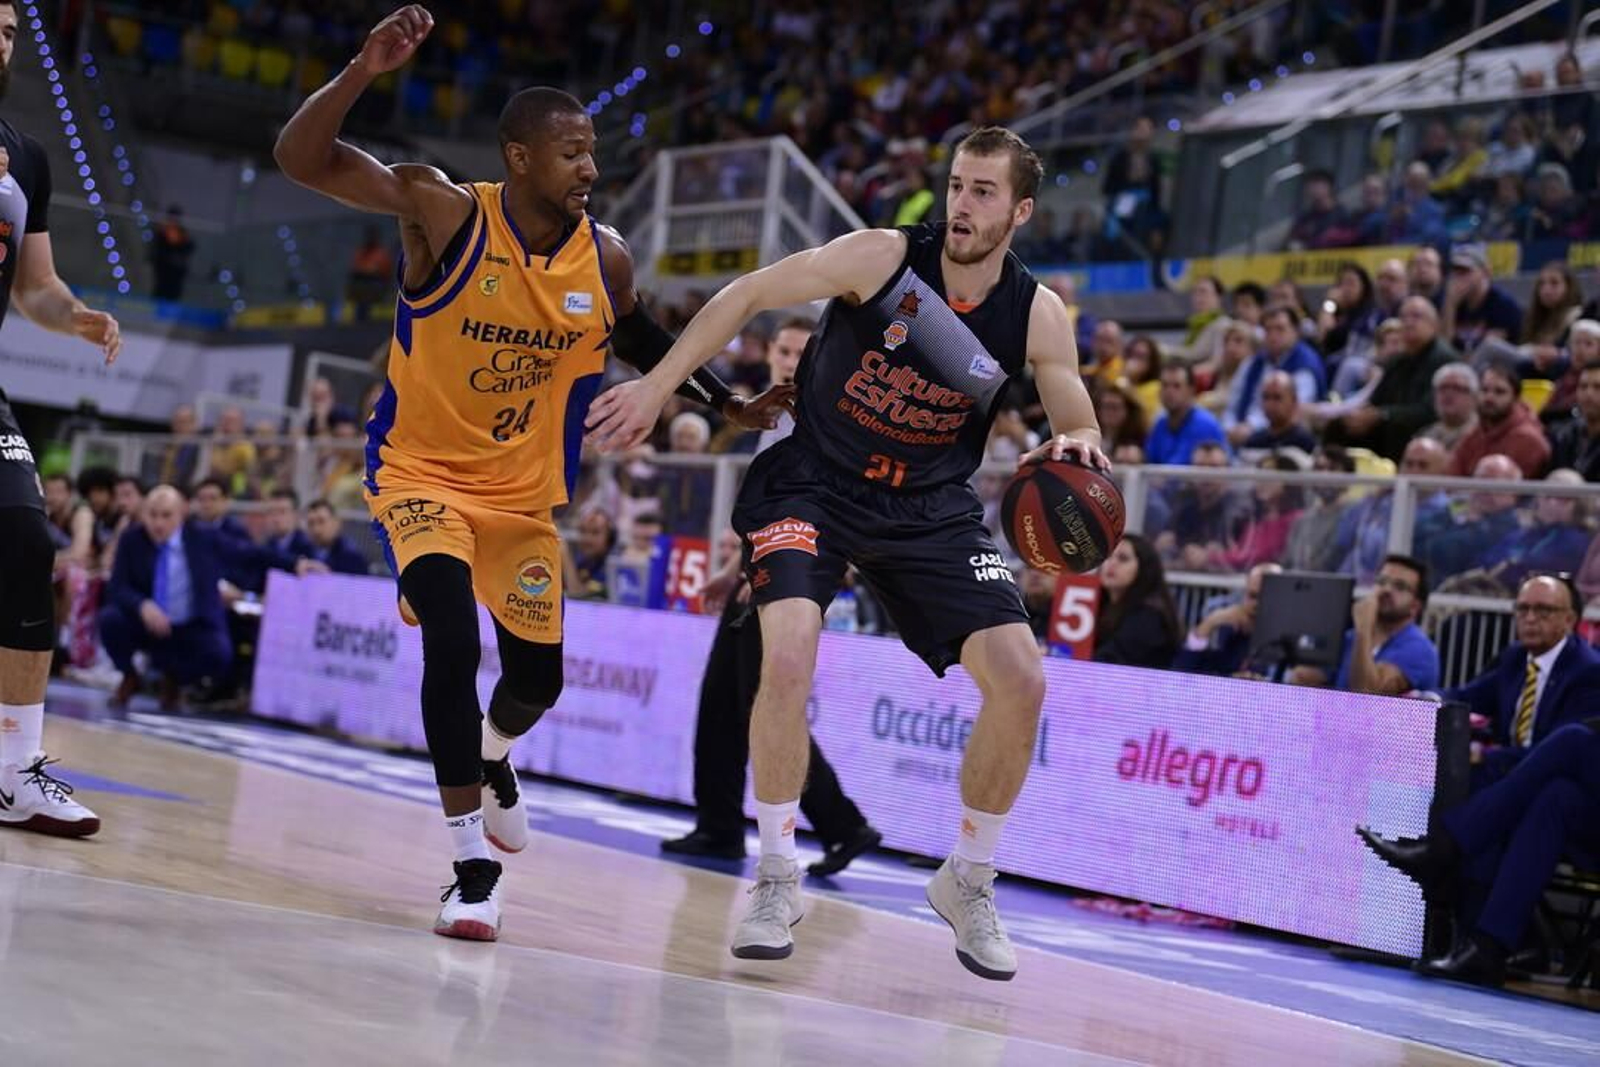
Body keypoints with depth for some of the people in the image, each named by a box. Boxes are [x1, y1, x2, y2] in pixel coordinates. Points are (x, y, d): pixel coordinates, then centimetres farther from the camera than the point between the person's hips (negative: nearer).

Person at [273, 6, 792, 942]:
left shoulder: (606, 258, -7)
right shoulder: (446, 213, -20)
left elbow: (641, 339, 15)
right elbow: (302, 158, -28)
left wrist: (731, 404, 9)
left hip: (526, 491, 5)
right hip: (421, 471, -4)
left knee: (537, 679, 11)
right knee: (453, 635, -27)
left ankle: (491, 755, 50)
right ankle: (475, 868, -18)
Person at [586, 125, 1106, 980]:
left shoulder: (1036, 315, -9)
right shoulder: (884, 257, -17)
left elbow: (1078, 427, -2)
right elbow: (747, 295, -9)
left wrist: (1078, 447, -28)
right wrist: (656, 387, -11)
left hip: (931, 507, 3)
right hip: (814, 483, -3)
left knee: (1021, 680, -9)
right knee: (788, 657, -26)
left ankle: (968, 883, 13)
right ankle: (776, 877, -6)